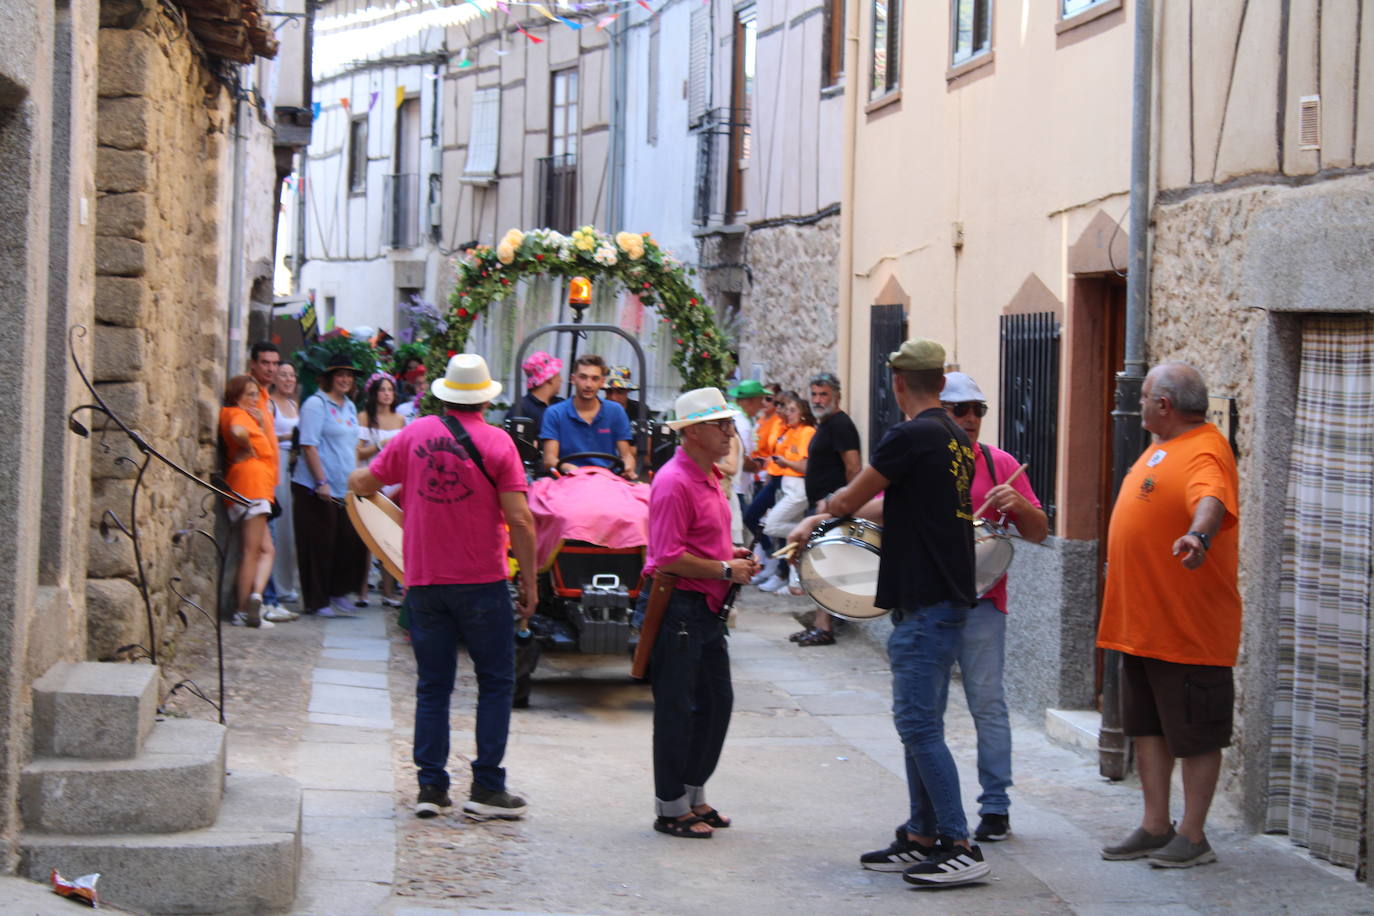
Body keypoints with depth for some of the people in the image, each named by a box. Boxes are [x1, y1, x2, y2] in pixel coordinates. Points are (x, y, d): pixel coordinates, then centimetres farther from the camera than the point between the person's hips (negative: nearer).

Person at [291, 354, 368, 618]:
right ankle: (317, 601, 7)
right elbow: (309, 445, -13)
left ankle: (337, 593, 18)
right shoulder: (316, 404, -7)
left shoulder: (350, 407, 17)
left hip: (344, 488, 7)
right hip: (314, 488, -7)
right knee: (320, 545, -2)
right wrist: (321, 482, -18)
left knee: (353, 541, 2)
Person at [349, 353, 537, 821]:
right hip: (482, 581, -3)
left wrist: (355, 478, 35)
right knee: (495, 682, 6)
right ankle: (486, 787, 2)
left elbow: (363, 483, 12)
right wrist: (529, 580, -3)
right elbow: (519, 520, -11)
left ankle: (431, 786, 8)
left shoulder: (413, 435, 2)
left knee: (432, 686, 10)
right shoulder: (496, 442, -7)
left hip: (424, 580, 3)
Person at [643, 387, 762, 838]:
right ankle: (671, 808, 7)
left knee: (717, 701, 15)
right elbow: (669, 556, -23)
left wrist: (732, 555, 10)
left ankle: (693, 795, 28)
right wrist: (725, 570, -17)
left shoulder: (708, 476, 14)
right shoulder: (674, 482, -18)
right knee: (677, 708, -2)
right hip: (678, 609, -10)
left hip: (707, 609, 10)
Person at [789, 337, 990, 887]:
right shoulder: (955, 439, 14)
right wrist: (832, 515, 32)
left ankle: (961, 848, -10)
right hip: (945, 599, 10)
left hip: (924, 607, -10)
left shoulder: (912, 436, -15)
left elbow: (848, 500, -5)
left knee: (919, 724, -9)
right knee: (919, 723, 14)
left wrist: (818, 514, 16)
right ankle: (921, 838, 19)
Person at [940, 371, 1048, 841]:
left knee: (987, 702, -4)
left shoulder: (999, 464, 5)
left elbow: (1038, 533, 5)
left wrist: (1017, 504, -15)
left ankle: (996, 807, 2)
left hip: (979, 601, -2)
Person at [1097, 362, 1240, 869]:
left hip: (1189, 627, -10)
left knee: (1195, 735, 1)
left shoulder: (1205, 451, -18)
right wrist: (1120, 563, 36)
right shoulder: (1162, 446, 13)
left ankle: (1193, 837, 8)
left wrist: (1199, 534, -58)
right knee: (1148, 727, 14)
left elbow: (1211, 499, -39)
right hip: (1140, 623, 10)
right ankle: (1156, 828, 22)